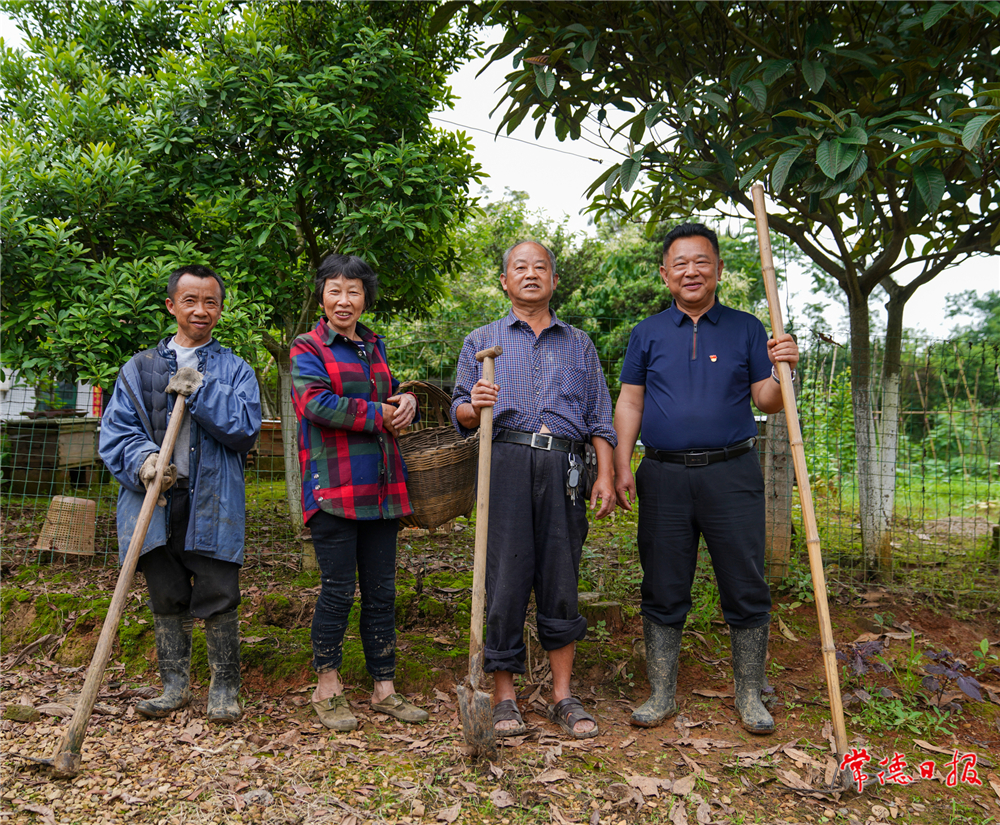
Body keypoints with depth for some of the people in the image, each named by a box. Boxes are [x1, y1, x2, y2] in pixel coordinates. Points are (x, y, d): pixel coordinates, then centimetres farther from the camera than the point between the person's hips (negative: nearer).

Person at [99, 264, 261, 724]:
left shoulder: (235, 370, 9)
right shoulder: (140, 368, 13)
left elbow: (245, 428, -6)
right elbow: (115, 429, 5)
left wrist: (199, 390, -13)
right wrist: (142, 458, -14)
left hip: (213, 501, -2)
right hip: (155, 500, 2)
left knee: (217, 595, -2)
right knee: (166, 597, 11)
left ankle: (224, 689, 13)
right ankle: (175, 686, 25)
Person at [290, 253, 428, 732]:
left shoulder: (375, 345, 18)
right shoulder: (307, 349, 0)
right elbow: (319, 403, -15)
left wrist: (408, 400, 2)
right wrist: (380, 416, -11)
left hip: (381, 488, 6)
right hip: (334, 488, -5)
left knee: (381, 590, 9)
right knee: (338, 589, 0)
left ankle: (384, 688, 21)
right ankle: (327, 688, 18)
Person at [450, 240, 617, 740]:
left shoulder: (579, 344, 21)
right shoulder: (481, 341, 17)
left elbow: (599, 418, 14)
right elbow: (461, 414, 12)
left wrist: (605, 474, 2)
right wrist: (475, 406, -11)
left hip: (565, 468, 2)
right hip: (506, 463, -1)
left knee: (561, 583, 4)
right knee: (505, 581, -2)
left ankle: (563, 697, 15)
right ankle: (504, 697, 10)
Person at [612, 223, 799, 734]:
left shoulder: (746, 329, 8)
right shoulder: (647, 333, 11)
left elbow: (766, 403, 7)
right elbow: (629, 403, 10)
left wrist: (782, 371, -14)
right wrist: (622, 467, 1)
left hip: (732, 475, 0)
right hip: (664, 476, 1)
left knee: (746, 589, 4)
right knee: (663, 591, 6)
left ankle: (749, 695, 20)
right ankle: (661, 694, 19)